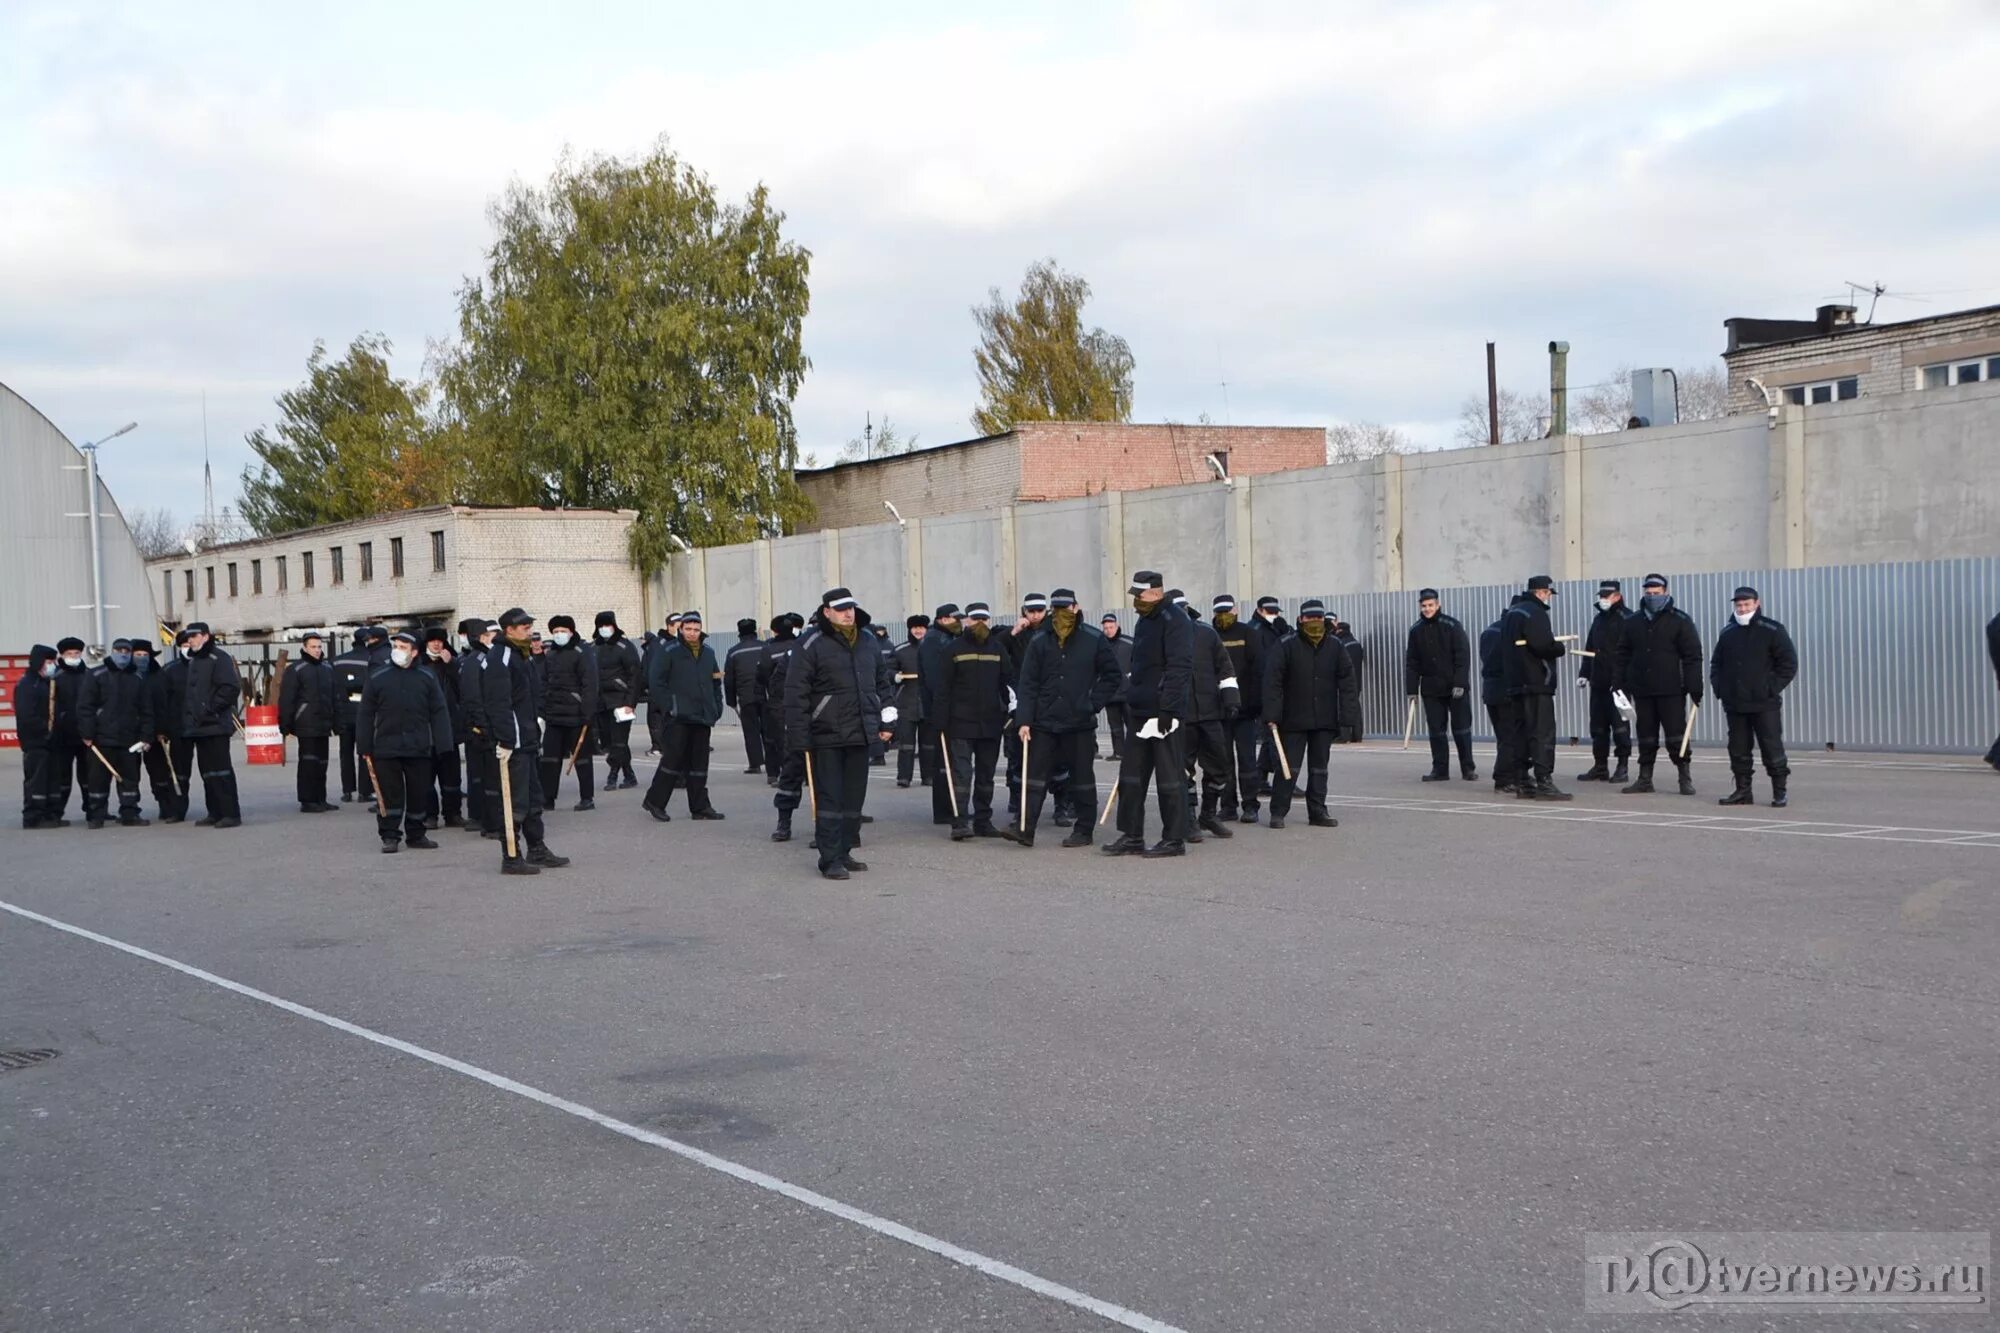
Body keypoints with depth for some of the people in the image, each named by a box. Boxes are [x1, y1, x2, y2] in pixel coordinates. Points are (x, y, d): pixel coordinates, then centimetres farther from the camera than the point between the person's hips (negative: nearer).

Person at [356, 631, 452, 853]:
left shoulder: (427, 678, 4)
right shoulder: (377, 677, 2)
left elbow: (439, 713, 4)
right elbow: (365, 715, 4)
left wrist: (442, 745, -3)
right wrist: (364, 747, 0)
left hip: (419, 748, 1)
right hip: (386, 747, -1)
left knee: (419, 793, 6)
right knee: (389, 794, 1)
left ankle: (416, 834, 20)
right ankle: (390, 836, 11)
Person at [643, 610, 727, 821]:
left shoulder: (708, 653, 14)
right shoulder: (669, 652, -4)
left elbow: (716, 682, 21)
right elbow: (655, 681, -7)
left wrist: (716, 708, 11)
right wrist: (667, 706, -13)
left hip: (703, 717, 6)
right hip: (679, 716, -6)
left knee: (699, 763, 9)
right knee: (673, 758, -5)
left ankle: (700, 807, 13)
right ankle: (654, 801, 7)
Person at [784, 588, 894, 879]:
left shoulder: (869, 643, 11)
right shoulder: (811, 647, -8)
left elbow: (882, 683, 20)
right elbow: (796, 694, -10)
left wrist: (885, 722, 14)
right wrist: (799, 737, -14)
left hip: (860, 734, 6)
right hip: (826, 736, -6)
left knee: (854, 798, 11)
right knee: (829, 798, -3)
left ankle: (844, 853, 21)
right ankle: (830, 860, 1)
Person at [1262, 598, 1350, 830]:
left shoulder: (1334, 645, 5)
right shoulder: (1287, 645, -7)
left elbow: (1347, 678, 9)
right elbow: (1272, 679, -10)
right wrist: (1271, 713, -16)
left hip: (1325, 720, 4)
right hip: (1294, 720, -4)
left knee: (1319, 767, 10)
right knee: (1289, 767, -2)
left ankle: (1318, 812, 17)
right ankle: (1278, 812, 5)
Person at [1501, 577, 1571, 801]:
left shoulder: (1511, 613, 17)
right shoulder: (1535, 613, -13)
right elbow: (1543, 645, -23)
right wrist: (1562, 647, -4)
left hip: (1515, 682, 10)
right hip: (1536, 682, -10)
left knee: (1522, 732, 12)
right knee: (1543, 732, -10)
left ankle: (1522, 782, 15)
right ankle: (1543, 782, -14)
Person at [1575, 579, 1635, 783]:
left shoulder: (1626, 619, -8)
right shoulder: (1598, 619, 18)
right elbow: (1590, 649, 22)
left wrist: (1619, 681, -21)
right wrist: (1584, 673, 14)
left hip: (1618, 683, -8)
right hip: (1598, 683, 8)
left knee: (1619, 726, -3)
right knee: (1598, 727, 10)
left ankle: (1623, 768, 2)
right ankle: (1600, 766, 17)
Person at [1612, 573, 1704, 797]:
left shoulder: (1679, 621, -2)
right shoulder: (1634, 622, 12)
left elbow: (1692, 656, -5)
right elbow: (1623, 656, 14)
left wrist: (1695, 688, -11)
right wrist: (1620, 684, 7)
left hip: (1671, 690, -4)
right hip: (1642, 691, 4)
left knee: (1676, 735, -1)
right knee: (1646, 736, 9)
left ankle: (1685, 779, 7)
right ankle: (1645, 779, 15)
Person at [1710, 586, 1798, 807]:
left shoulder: (1772, 631, -3)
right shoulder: (1727, 633, 12)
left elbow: (1789, 664, -4)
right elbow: (1716, 663, 21)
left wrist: (1772, 688, -11)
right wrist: (1718, 688, 7)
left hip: (1764, 704, -5)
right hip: (1734, 704, 5)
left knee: (1772, 748, -2)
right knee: (1738, 750, 7)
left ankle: (1779, 793, 5)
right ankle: (1742, 791, 15)